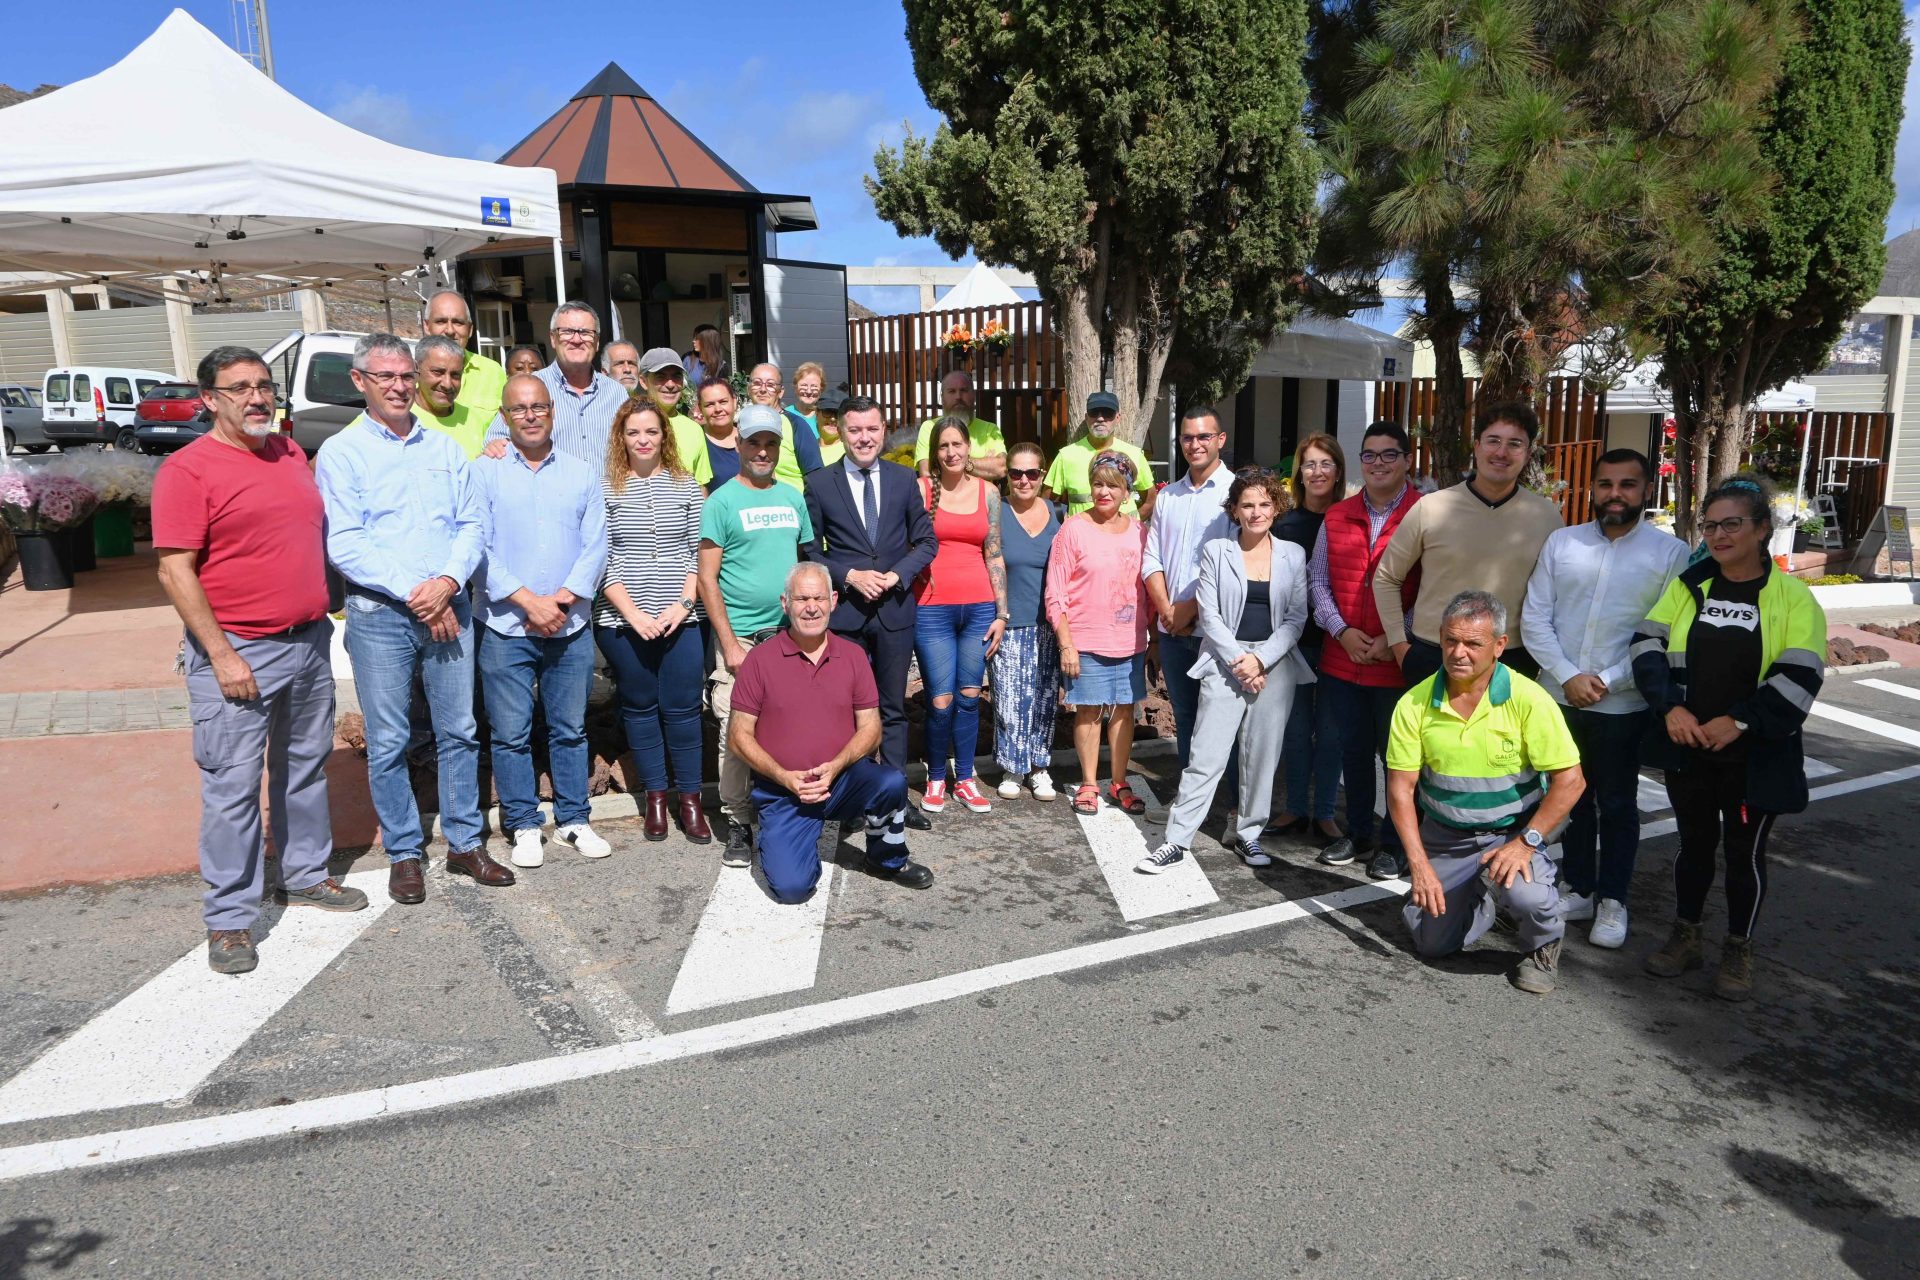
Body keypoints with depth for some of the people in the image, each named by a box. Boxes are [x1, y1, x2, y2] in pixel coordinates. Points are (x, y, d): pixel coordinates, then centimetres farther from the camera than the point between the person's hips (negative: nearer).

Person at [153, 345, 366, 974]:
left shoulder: (290, 451, 10)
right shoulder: (187, 470, -10)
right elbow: (175, 571, -15)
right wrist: (222, 655, -18)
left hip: (309, 640, 7)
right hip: (238, 651, -6)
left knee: (305, 767, 17)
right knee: (233, 787, -1)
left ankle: (306, 875, 33)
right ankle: (228, 918, 9)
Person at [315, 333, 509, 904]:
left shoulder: (444, 448, 12)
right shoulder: (340, 452, 0)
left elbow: (473, 524, 6)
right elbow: (343, 543, -9)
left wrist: (447, 582, -12)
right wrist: (412, 593, -15)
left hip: (449, 610, 3)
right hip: (379, 617, -3)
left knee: (459, 732, 8)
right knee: (388, 743, 4)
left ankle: (465, 843, 21)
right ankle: (403, 853, 18)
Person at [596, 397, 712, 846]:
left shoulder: (687, 486, 7)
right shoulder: (606, 489, 2)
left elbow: (699, 553, 5)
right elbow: (601, 559, -2)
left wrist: (683, 603, -7)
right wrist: (632, 611, -10)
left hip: (680, 619, 0)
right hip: (622, 620, 0)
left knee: (682, 707, 1)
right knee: (640, 706, 9)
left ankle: (690, 799, 13)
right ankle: (655, 797, 21)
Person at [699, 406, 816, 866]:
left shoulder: (792, 498, 11)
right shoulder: (722, 501, -4)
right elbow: (707, 579, -7)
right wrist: (730, 643, -12)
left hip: (790, 634, 4)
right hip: (741, 636, -4)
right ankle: (738, 825, 11)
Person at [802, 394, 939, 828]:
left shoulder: (904, 479, 5)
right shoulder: (819, 483, -1)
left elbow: (926, 541, 6)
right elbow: (810, 550, 1)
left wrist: (896, 575, -9)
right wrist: (850, 577, -13)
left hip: (894, 609, 2)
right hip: (844, 612, -2)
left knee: (893, 708, 11)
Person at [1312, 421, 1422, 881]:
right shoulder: (1336, 517, 7)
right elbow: (1318, 580, 8)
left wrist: (1395, 639, -14)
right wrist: (1343, 631, -5)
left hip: (1400, 662, -4)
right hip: (1342, 658, 4)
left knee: (1398, 756, 8)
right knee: (1353, 751, 16)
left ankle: (1396, 844, 23)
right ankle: (1358, 832, 32)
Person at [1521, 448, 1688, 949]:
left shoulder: (1671, 554, -5)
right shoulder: (1561, 542, 3)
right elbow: (1535, 618, 0)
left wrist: (1607, 680, -15)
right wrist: (1567, 676, -11)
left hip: (1624, 705, -3)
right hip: (1560, 697, 3)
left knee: (1617, 805, 10)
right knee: (1572, 799, 15)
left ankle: (1612, 900, 24)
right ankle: (1579, 889, 30)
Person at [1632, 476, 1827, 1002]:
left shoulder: (1793, 597, -5)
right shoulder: (1687, 585, 4)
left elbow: (1799, 677, -12)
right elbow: (1648, 644, -3)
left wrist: (1740, 721, -20)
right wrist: (1670, 707, -16)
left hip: (1756, 756, -2)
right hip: (1687, 748, 2)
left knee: (1746, 851, 10)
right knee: (1695, 843, 15)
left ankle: (1739, 950, 26)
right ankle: (1685, 937, 30)